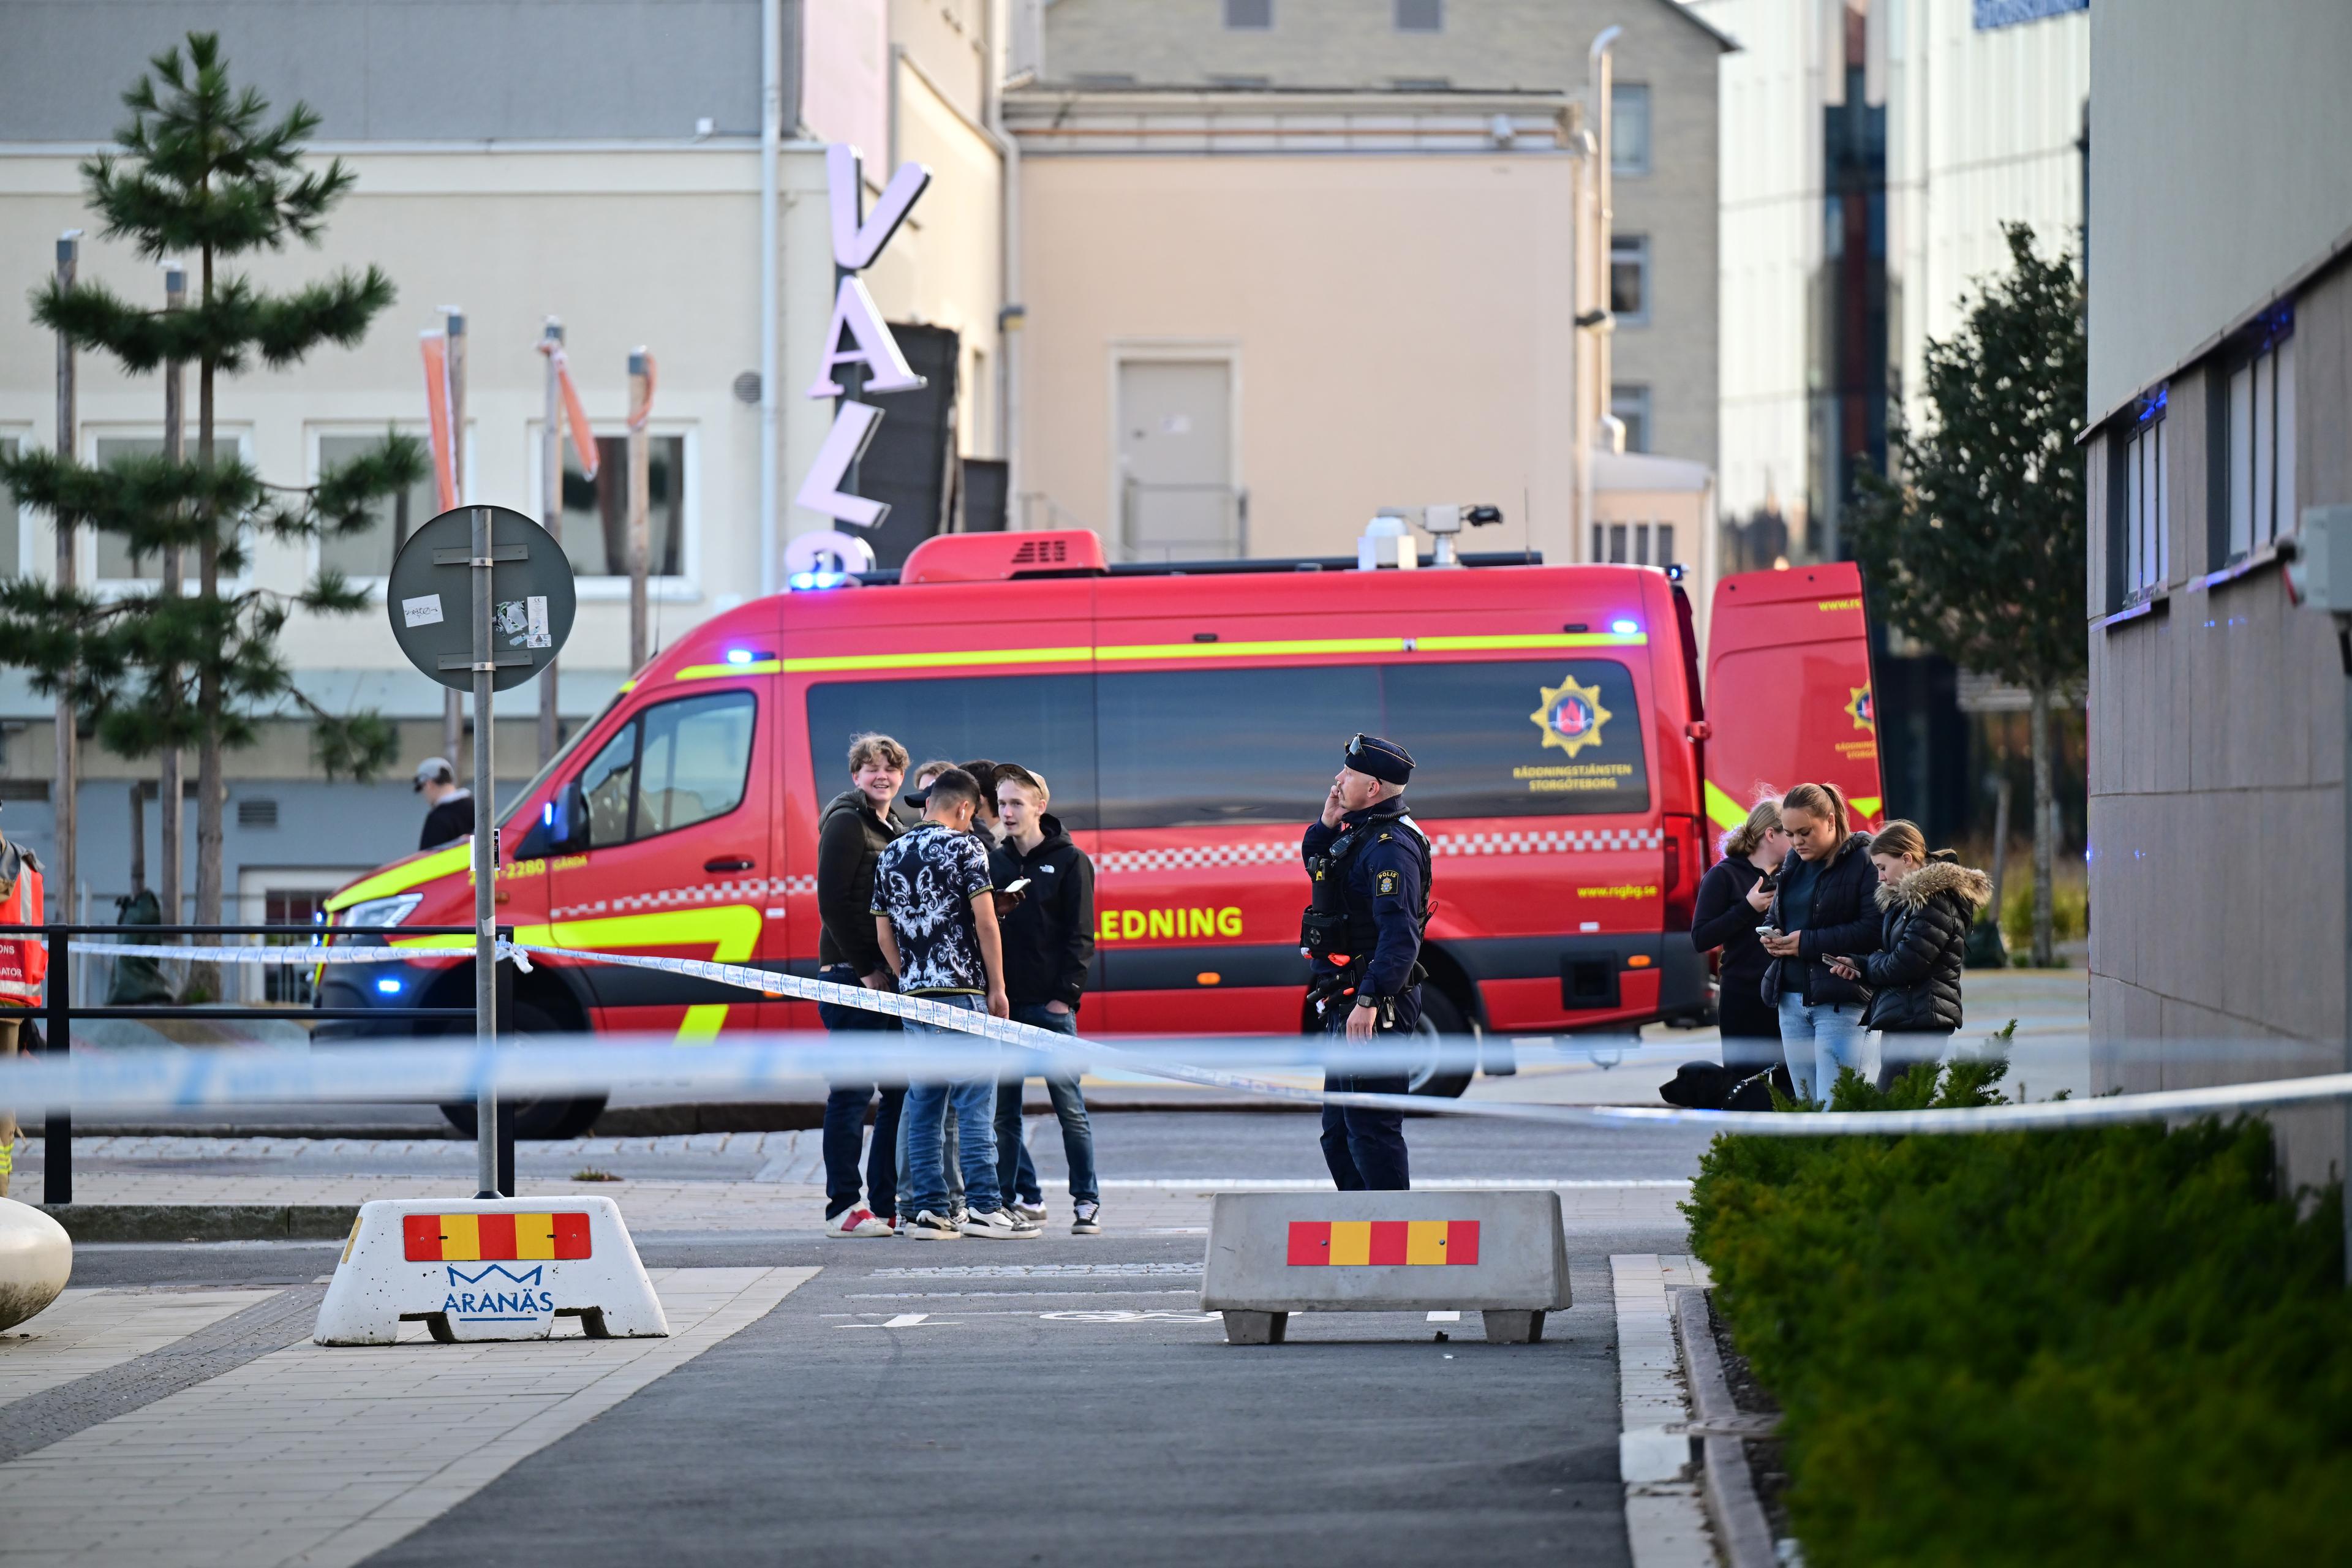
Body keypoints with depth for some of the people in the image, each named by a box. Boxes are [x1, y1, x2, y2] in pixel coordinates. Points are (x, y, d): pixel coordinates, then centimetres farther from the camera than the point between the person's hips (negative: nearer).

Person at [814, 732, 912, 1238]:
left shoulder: (897, 827, 19)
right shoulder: (846, 821, -7)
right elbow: (832, 902, -14)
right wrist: (865, 969, -16)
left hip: (893, 975, 9)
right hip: (852, 973, -9)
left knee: (901, 1092, 8)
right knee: (853, 1091, -7)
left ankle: (887, 1206, 12)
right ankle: (843, 1209, -4)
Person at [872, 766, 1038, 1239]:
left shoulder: (890, 855, 13)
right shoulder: (965, 846, -4)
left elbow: (884, 935, 14)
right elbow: (985, 921, -10)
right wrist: (997, 988, -4)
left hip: (914, 993, 6)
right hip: (961, 989, -6)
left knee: (923, 1106, 8)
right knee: (975, 1102, -6)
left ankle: (927, 1211, 5)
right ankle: (983, 1208, -11)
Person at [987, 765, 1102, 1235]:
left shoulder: (1070, 861, 1)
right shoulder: (994, 862, 13)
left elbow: (1080, 935, -3)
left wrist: (1066, 993, -11)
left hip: (1050, 1005, -4)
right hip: (1003, 1003, 4)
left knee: (1069, 1105, -3)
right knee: (1004, 1110, 3)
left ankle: (1086, 1201, 2)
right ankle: (1022, 1197, 10)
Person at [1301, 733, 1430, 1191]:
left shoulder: (1391, 848, -18)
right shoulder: (1359, 834, 14)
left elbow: (1399, 933, -27)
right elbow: (1314, 865, 32)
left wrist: (1369, 1001, -32)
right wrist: (1326, 824, 12)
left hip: (1376, 1010, -11)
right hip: (1348, 1006, 11)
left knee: (1370, 1129, -11)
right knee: (1339, 1133, 17)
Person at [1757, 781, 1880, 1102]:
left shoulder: (1864, 861, -9)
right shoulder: (1793, 863, 15)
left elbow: (1873, 931, -17)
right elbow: (1774, 915, 28)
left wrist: (1808, 942, -17)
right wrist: (1769, 935, 3)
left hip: (1841, 1002, -8)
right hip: (1791, 1000, 8)